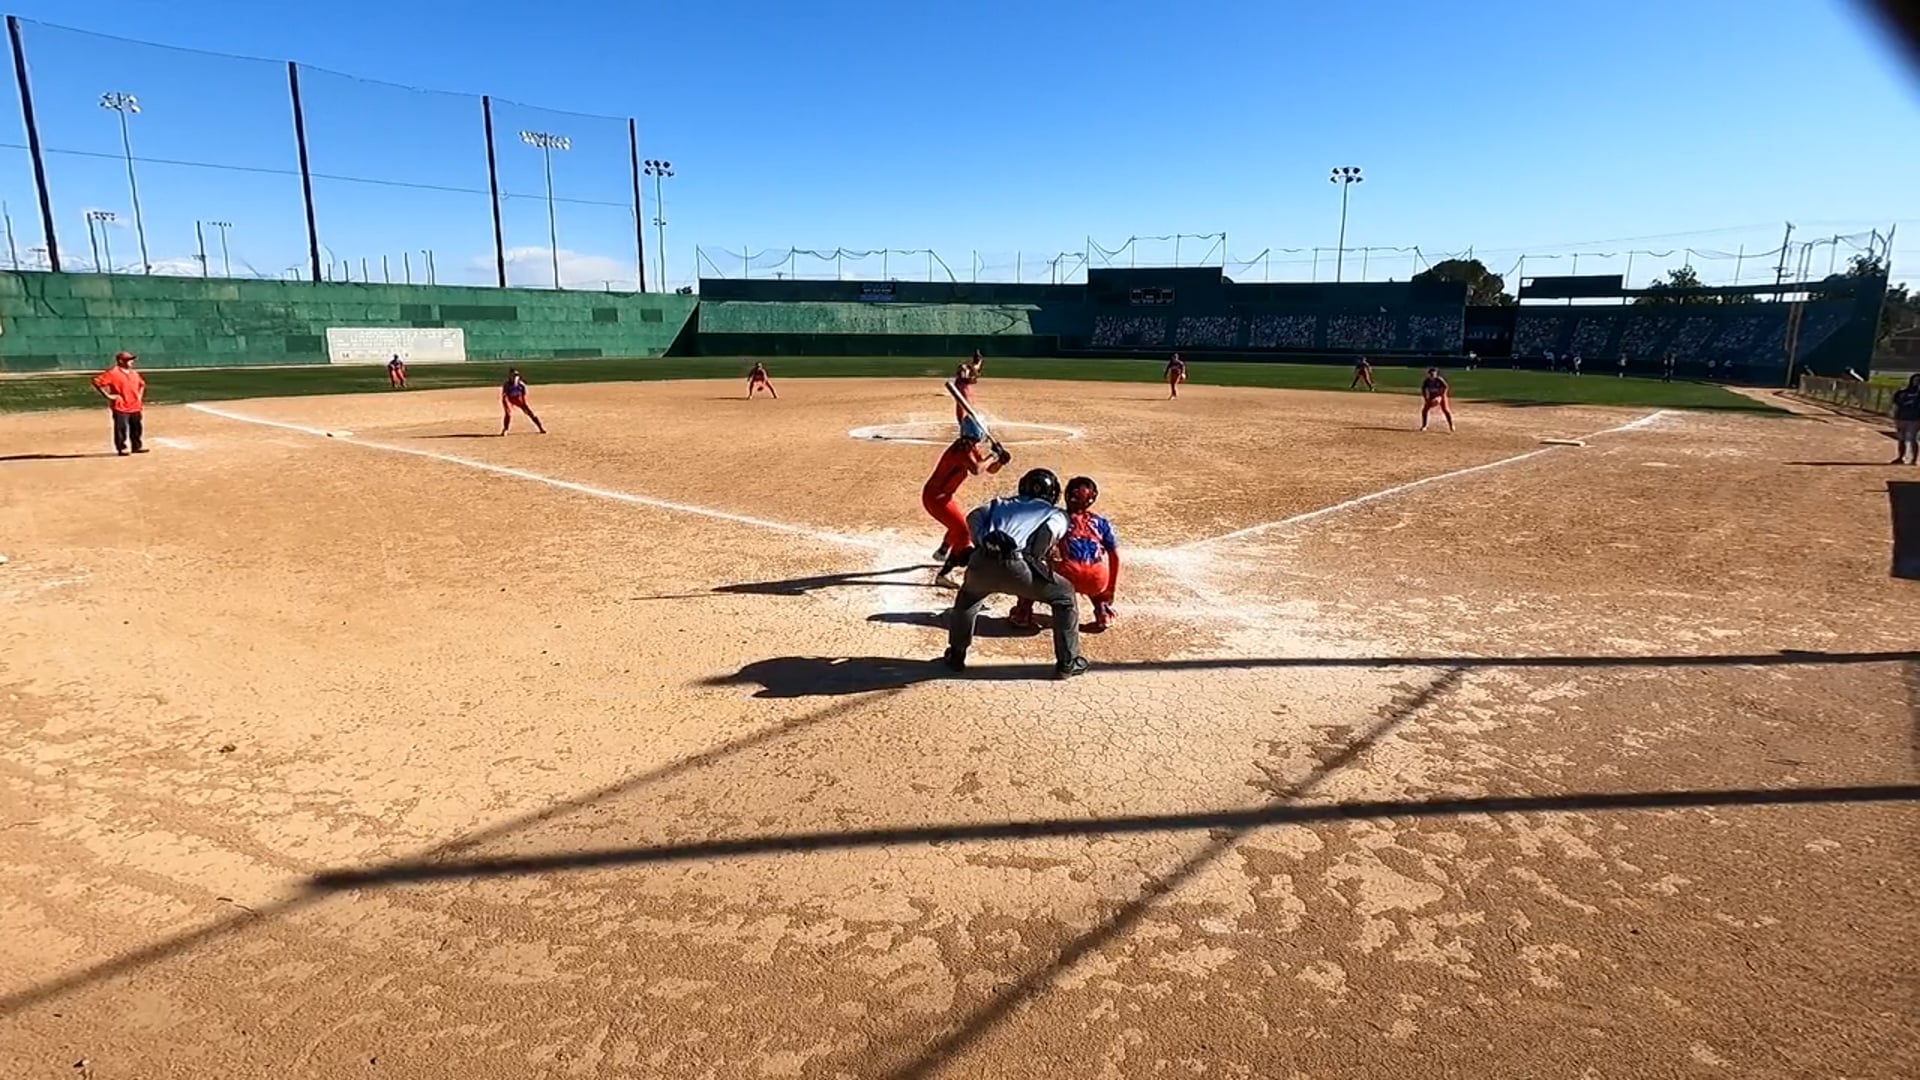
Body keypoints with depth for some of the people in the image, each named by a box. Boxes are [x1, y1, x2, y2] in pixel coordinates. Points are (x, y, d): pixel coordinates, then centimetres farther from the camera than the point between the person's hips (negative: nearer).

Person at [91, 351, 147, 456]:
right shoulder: (112, 373, -10)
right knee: (121, 428, -3)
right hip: (120, 407, -7)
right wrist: (107, 395, -15)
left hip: (135, 406, 7)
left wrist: (140, 395, 18)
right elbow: (97, 382, -15)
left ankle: (137, 447, 23)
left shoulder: (134, 373, 14)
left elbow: (142, 384, 32)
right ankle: (122, 449, 4)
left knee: (137, 427, 12)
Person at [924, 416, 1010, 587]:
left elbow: (991, 469, 10)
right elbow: (976, 469, -40)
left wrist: (1000, 460, -11)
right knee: (964, 532, -14)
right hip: (935, 497, -10)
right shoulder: (961, 449, -24)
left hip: (942, 495, 10)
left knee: (958, 524, 32)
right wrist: (992, 457, -25)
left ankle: (942, 553, 57)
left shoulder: (973, 448, 4)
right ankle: (943, 575, -18)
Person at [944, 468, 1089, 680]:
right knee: (1064, 596, 21)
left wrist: (984, 546, 12)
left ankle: (955, 655, 40)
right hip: (1016, 567, -3)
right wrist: (1034, 557, 14)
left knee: (968, 596, 38)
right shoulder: (1055, 514, 26)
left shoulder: (1001, 503, 33)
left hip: (981, 564, 4)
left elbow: (974, 517, 14)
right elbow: (1051, 530, 3)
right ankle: (1067, 663, 23)